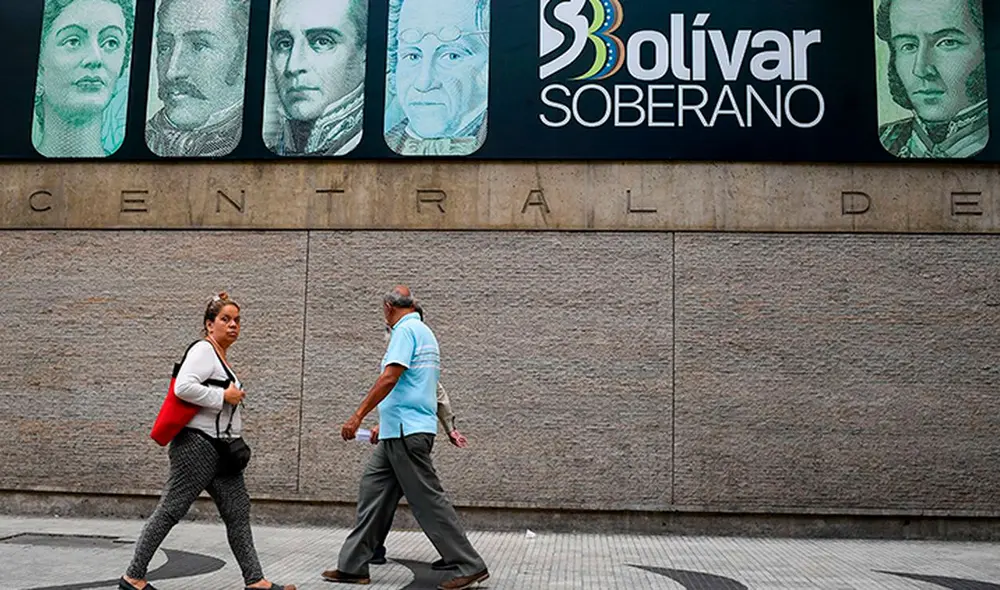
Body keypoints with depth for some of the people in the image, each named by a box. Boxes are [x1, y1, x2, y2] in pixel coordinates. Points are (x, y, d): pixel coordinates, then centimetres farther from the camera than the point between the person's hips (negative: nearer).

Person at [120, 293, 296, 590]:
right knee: (170, 511, -2)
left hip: (221, 450, 10)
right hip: (198, 445, -10)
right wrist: (224, 396, -20)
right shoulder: (203, 351, -11)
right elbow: (183, 387, -26)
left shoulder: (220, 357, 19)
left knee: (238, 513, 6)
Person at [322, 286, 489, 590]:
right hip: (400, 432, 10)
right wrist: (385, 425, 30)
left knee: (428, 500, -6)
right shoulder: (425, 333, 20)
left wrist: (358, 416, -21)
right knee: (372, 493, 11)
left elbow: (390, 376, -22)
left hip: (406, 432, -10)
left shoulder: (406, 329, -10)